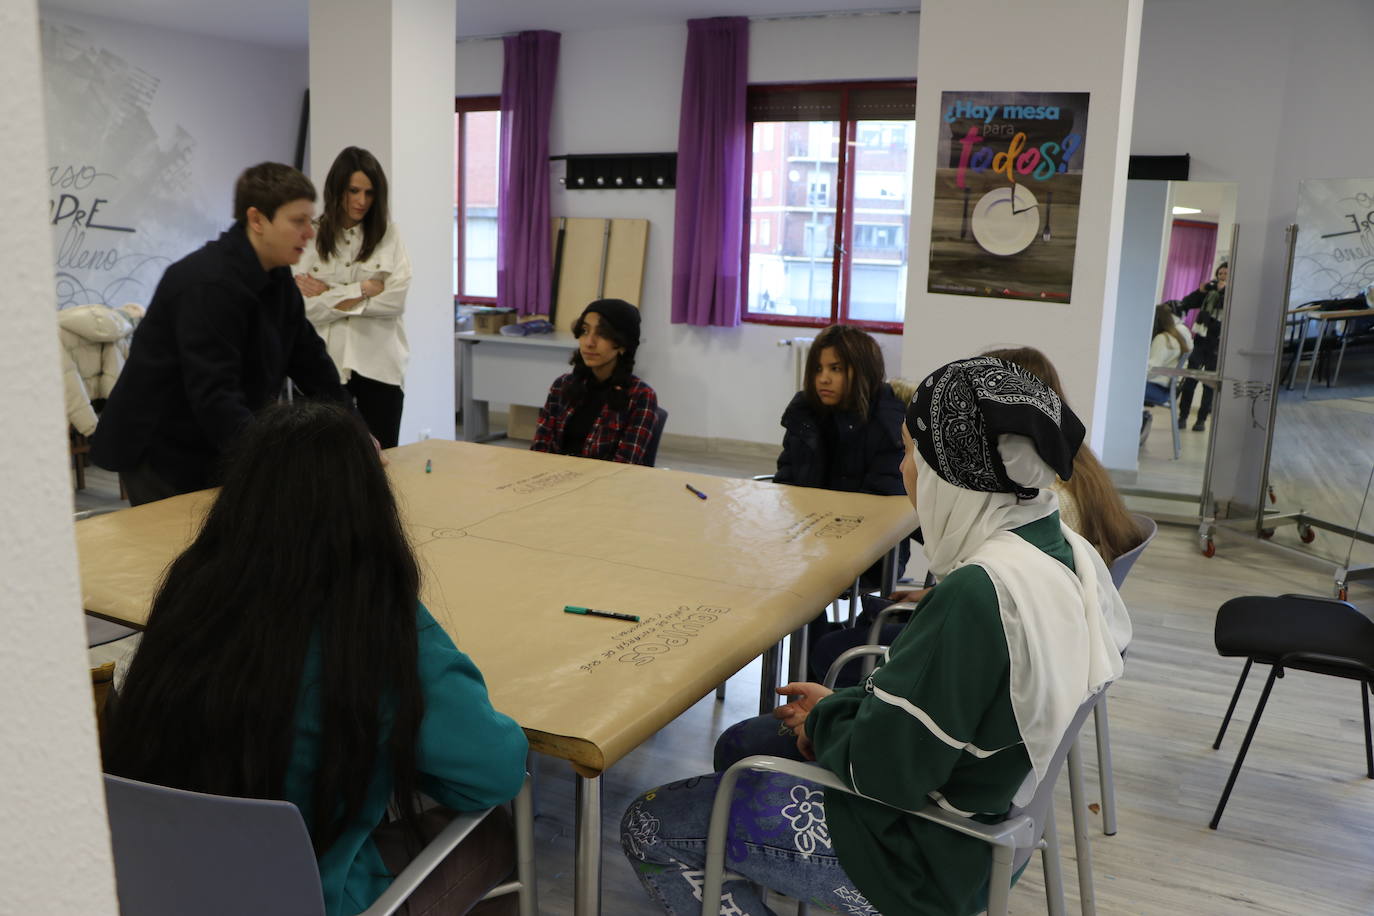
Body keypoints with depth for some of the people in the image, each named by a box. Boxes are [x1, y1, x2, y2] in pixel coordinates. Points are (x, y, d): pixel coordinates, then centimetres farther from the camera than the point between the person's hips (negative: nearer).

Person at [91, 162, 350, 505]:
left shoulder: (276, 279, 5)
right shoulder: (209, 284, -25)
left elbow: (310, 361, 7)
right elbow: (214, 396, -34)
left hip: (213, 452, 8)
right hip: (161, 455, -8)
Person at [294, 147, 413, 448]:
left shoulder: (387, 234, 4)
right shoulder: (311, 237, 2)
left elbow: (396, 298, -7)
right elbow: (303, 307, -8)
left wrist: (330, 295, -8)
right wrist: (365, 290, -11)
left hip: (378, 365, 1)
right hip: (327, 365, 0)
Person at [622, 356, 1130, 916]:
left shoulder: (979, 593, -33)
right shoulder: (1061, 546, -4)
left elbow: (887, 769, -28)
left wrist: (823, 724, -7)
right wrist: (841, 707, 3)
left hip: (922, 859, -9)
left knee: (647, 829, 1)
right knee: (740, 743, 26)